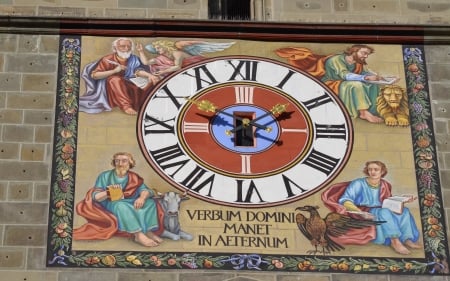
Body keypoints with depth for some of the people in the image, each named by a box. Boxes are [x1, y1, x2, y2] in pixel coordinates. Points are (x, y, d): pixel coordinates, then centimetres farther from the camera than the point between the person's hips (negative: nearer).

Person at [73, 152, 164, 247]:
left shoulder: (134, 178, 7)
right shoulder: (105, 176, -1)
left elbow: (145, 190, -8)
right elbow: (95, 197, -8)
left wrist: (142, 197, -31)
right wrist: (108, 192, -29)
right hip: (110, 206, -4)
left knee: (150, 202, -18)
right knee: (122, 205, -36)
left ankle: (148, 231, -31)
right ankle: (138, 235, -47)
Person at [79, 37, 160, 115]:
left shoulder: (134, 59, 4)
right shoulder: (108, 59, -6)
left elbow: (138, 71, -13)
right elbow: (94, 75, -12)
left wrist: (149, 75, -35)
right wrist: (114, 71, -20)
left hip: (130, 86, 3)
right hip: (111, 87, -3)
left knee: (153, 80, -13)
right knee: (116, 80, -35)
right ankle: (126, 106, -46)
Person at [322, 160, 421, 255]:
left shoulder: (385, 185, 13)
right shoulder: (359, 184, -3)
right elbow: (345, 201, -13)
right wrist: (361, 212, -27)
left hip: (383, 213, 6)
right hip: (362, 215, -6)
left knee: (404, 211, -15)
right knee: (384, 212, -34)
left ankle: (407, 239, -31)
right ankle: (395, 241, -46)